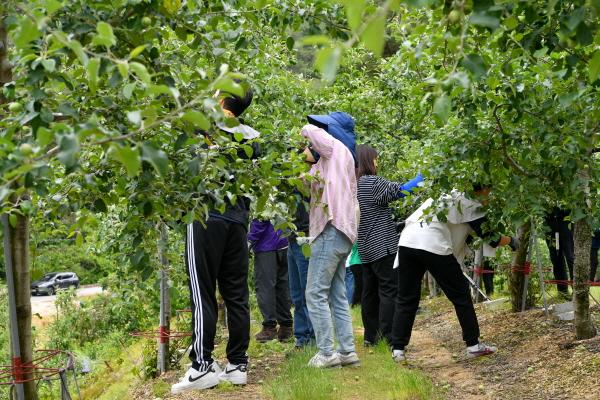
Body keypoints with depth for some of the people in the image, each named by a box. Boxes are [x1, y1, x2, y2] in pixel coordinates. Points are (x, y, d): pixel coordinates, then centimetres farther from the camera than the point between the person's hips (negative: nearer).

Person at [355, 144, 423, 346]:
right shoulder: (373, 182, -14)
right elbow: (399, 190, -9)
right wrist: (419, 180, 4)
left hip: (366, 247, 8)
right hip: (382, 245, -8)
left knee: (370, 290, 12)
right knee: (389, 289, -6)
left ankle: (371, 335, 15)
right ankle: (389, 336, -9)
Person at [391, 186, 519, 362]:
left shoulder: (446, 194, 30)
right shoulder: (472, 205, 10)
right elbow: (491, 239, 10)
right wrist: (511, 240, 27)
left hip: (406, 242, 6)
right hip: (434, 247, -6)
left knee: (406, 299, 12)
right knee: (460, 294, 10)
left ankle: (397, 349, 6)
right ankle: (473, 345, 15)